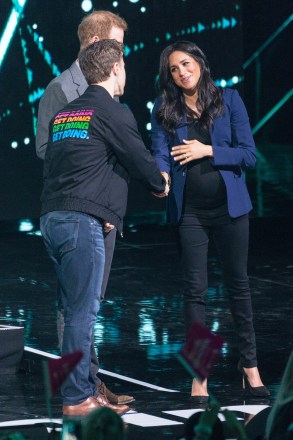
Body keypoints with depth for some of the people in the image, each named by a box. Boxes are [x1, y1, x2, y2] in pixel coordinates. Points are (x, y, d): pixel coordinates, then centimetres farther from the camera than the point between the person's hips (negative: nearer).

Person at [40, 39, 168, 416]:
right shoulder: (113, 112, -4)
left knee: (77, 310, 12)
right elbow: (140, 159, 2)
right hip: (81, 221, -8)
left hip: (52, 218, 8)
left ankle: (85, 389, 15)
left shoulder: (63, 114, 20)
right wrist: (160, 185, 24)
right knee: (82, 311, -6)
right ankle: (76, 399, -4)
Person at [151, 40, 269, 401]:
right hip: (189, 211, 0)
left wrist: (208, 151, -15)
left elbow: (248, 154, -3)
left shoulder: (228, 100, 1)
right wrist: (161, 176, -31)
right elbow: (161, 154, -10)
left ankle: (250, 364, 20)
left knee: (238, 283, 9)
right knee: (194, 289, 0)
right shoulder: (164, 111, 2)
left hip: (229, 206, 0)